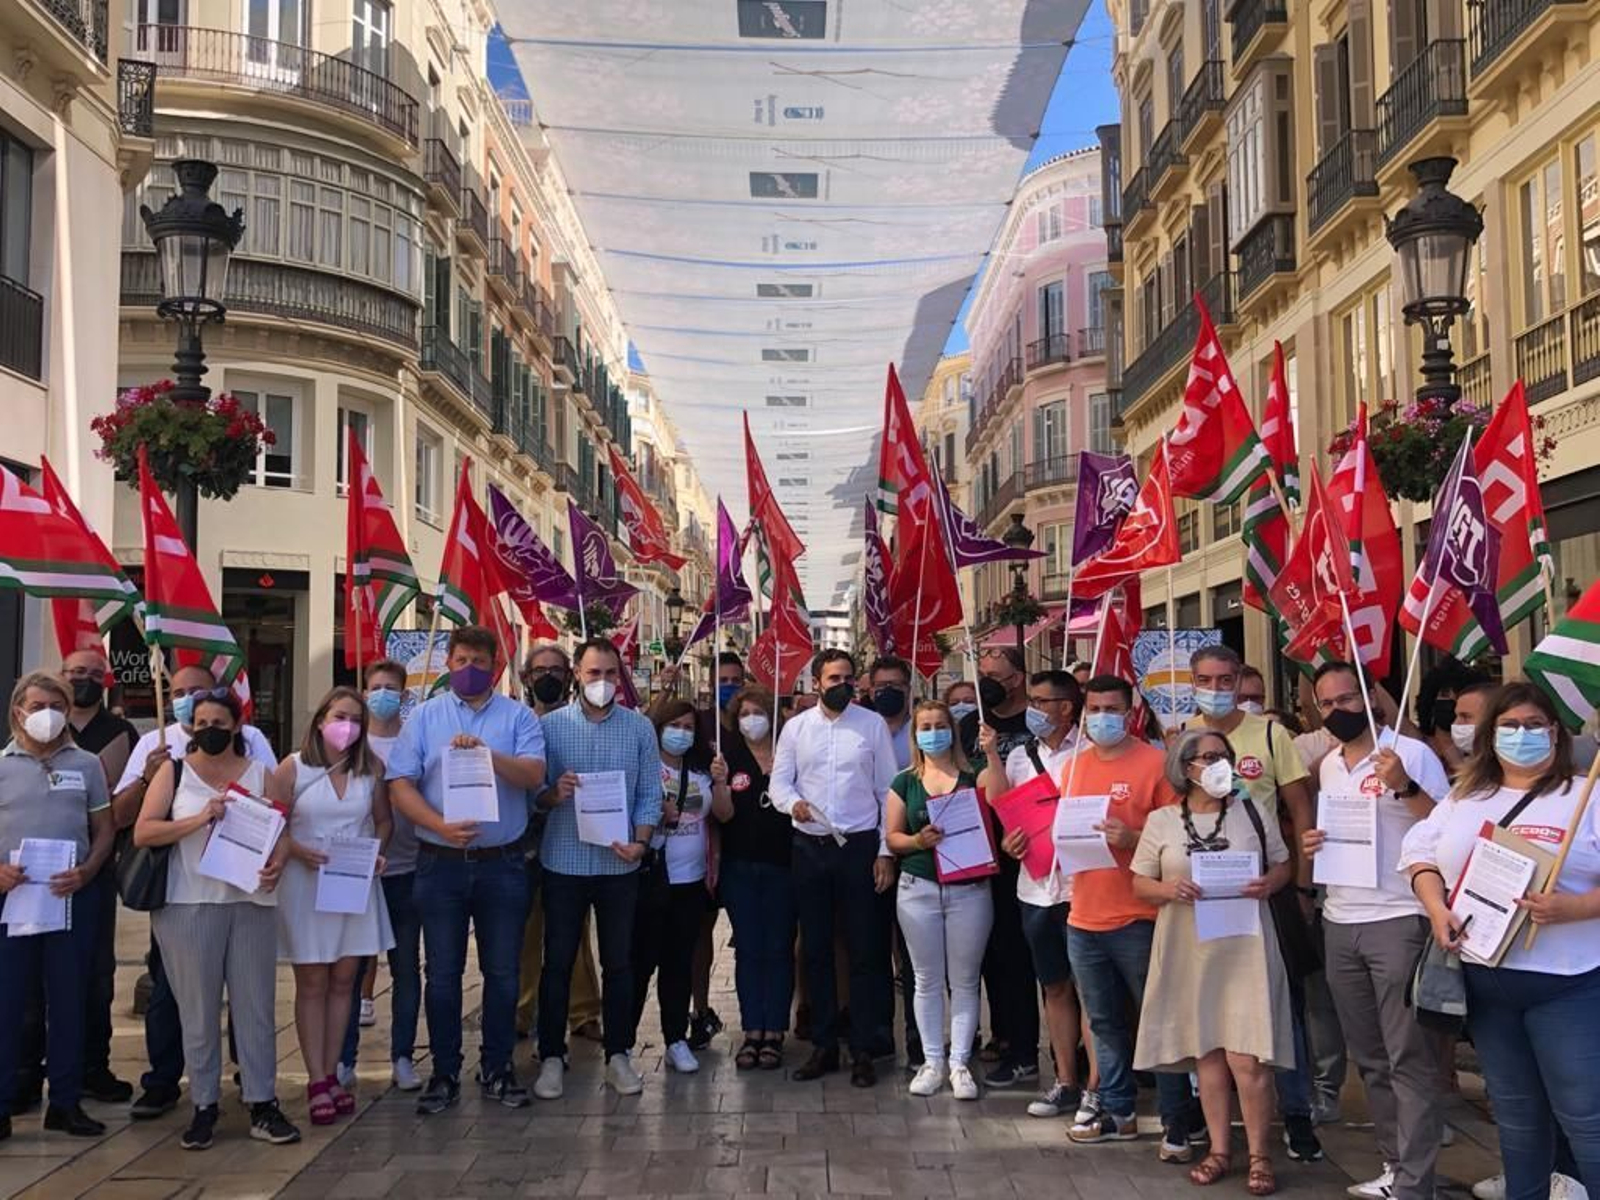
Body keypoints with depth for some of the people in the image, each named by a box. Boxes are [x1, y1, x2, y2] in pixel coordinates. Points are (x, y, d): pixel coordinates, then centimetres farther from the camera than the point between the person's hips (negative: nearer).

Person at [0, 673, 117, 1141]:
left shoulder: (86, 764, 7)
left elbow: (104, 830, 8)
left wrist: (85, 871, -10)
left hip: (73, 894, 1)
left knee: (68, 998, 7)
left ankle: (66, 1102, 16)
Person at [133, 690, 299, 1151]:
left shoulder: (259, 774, 9)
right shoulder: (174, 771, 5)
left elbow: (279, 831, 7)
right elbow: (142, 832, -3)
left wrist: (277, 863, -14)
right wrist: (199, 820, -16)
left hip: (252, 903, 1)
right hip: (189, 905, -1)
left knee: (256, 1005, 2)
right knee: (198, 1009, 3)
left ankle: (263, 1104, 8)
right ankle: (204, 1107, 13)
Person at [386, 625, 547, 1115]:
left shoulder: (518, 717, 3)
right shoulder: (424, 717, 5)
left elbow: (534, 775, -10)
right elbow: (400, 785, -2)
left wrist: (486, 753, -25)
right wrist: (441, 827, -17)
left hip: (502, 865, 0)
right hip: (441, 863, 0)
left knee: (502, 972, 7)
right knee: (443, 974, 6)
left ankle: (497, 1069, 20)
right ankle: (444, 1074, 17)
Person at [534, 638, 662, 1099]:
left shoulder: (640, 727, 3)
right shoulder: (552, 725, 0)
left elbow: (649, 793, 2)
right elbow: (533, 792, 0)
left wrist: (640, 841, -12)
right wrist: (553, 793, -22)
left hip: (619, 865, 1)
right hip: (564, 862, -1)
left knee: (619, 962, 9)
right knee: (558, 962, 5)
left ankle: (618, 1055, 20)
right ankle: (552, 1057, 16)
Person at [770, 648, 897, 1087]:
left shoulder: (873, 725, 0)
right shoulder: (796, 727, 5)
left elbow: (888, 790, 0)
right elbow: (779, 781, 4)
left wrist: (886, 852, -4)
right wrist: (793, 802, -20)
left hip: (860, 846, -2)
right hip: (810, 848, 2)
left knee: (865, 952, 2)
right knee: (816, 952, 9)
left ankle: (862, 1050, 12)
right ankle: (823, 1046, 20)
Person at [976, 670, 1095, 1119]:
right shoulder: (1020, 757, 12)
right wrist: (991, 755, -2)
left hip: (1079, 884, -6)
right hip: (1035, 886, 6)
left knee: (1088, 986, 0)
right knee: (1055, 987, 13)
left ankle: (1095, 1086, 8)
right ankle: (1065, 1083, 22)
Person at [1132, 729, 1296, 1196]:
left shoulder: (1251, 812, 4)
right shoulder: (1161, 820, 3)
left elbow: (1282, 865, 10)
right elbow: (1139, 885, 6)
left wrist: (1268, 884, -12)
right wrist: (1168, 889, -15)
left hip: (1244, 947, -1)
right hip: (1190, 950, 1)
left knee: (1247, 1057, -6)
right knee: (1206, 1052, 9)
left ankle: (1260, 1156, 8)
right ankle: (1219, 1149, 22)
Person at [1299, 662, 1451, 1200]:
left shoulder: (1411, 753, -7)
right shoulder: (1328, 765, 14)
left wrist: (1404, 786, -24)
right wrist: (1313, 844, 5)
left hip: (1399, 921, -7)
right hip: (1339, 924, 7)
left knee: (1409, 1058, -5)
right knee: (1370, 1057, 12)